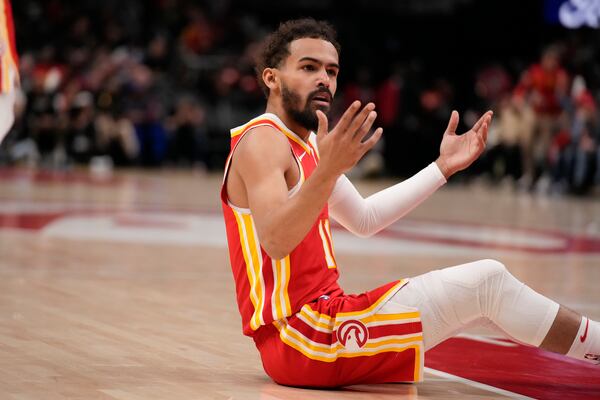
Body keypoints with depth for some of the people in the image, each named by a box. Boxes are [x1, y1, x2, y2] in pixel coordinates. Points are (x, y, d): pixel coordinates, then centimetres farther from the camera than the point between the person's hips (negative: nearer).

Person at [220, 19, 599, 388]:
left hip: (322, 312, 10)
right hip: (305, 339, -10)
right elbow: (274, 243, -29)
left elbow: (364, 219, 23)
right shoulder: (262, 141, -13)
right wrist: (328, 170, -43)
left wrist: (443, 167, 20)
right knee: (487, 281, -10)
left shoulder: (304, 145, 17)